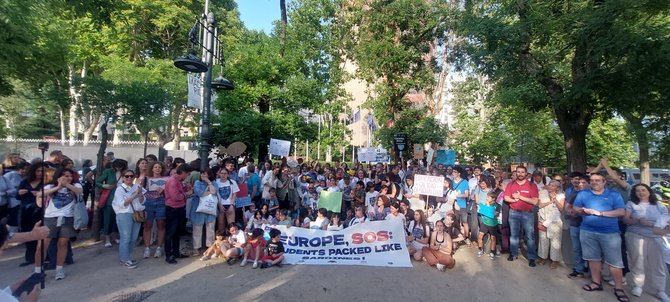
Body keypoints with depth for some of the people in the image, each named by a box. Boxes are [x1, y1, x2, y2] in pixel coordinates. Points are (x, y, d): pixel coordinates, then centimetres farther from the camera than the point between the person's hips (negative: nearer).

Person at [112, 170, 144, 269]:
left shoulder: (136, 187, 9)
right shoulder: (120, 189, -5)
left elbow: (142, 202, 9)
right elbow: (122, 204, -14)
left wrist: (140, 194, -9)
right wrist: (134, 196, -20)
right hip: (124, 215, -5)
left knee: (133, 239, 11)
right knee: (125, 238, -3)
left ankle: (128, 257, 24)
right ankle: (125, 260, 9)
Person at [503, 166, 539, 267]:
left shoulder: (532, 185, -5)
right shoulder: (511, 184, 3)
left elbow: (534, 201, -12)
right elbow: (506, 198, 1)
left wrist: (520, 197, -16)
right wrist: (515, 200, -16)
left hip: (527, 213, -2)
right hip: (514, 213, 3)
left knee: (530, 236, 1)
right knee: (513, 234, 13)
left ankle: (532, 257, 11)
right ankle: (514, 254, 26)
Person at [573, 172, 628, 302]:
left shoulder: (614, 194, 1)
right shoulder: (583, 194, 7)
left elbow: (621, 211, -8)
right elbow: (575, 208, 8)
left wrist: (600, 213, -16)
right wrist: (583, 210, -14)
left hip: (610, 232, -2)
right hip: (587, 231, 2)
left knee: (614, 261, 1)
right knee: (593, 258, 12)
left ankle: (619, 288, 14)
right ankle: (596, 282, 25)